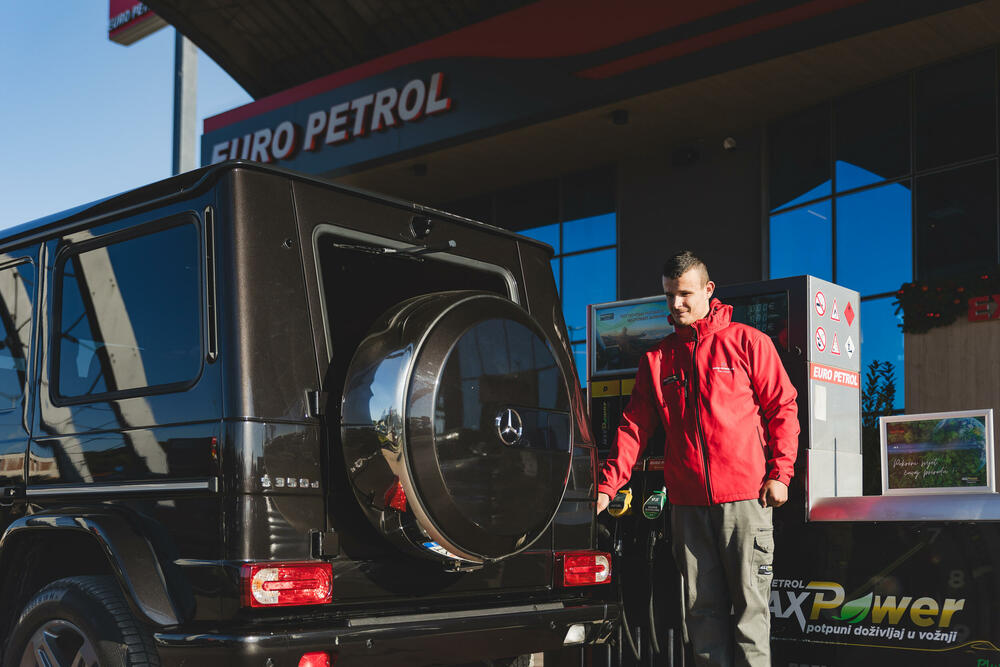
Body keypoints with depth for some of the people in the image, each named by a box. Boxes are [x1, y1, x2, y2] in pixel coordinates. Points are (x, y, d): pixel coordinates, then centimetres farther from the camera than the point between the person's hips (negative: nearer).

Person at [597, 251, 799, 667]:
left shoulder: (747, 342, 3)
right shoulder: (657, 358, 13)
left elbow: (782, 408, 2)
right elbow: (634, 427, 11)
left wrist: (779, 473, -7)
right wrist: (607, 486, 2)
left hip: (745, 496, -3)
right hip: (687, 503, 4)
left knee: (750, 602, -1)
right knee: (702, 607, 6)